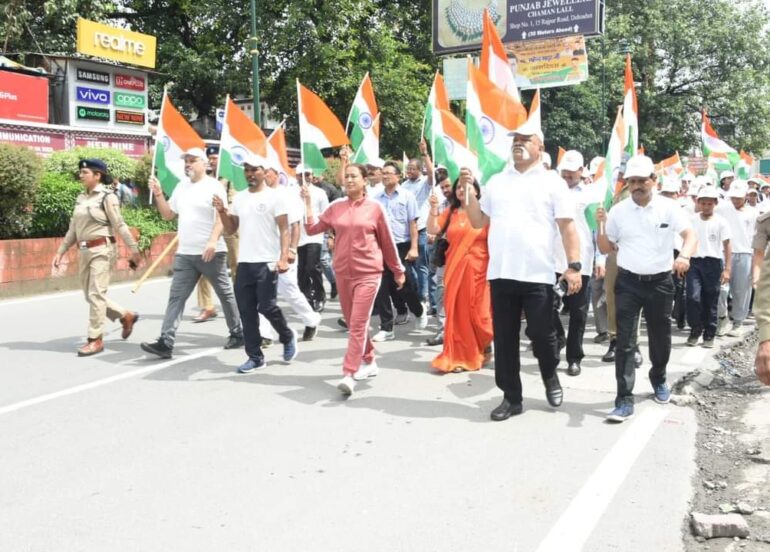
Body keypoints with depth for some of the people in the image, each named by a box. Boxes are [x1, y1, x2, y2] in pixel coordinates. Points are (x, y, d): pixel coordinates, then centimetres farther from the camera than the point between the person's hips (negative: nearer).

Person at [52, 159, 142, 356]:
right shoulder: (80, 198, 13)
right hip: (84, 251, 8)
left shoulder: (107, 197, -8)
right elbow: (73, 229, 17)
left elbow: (120, 226, -9)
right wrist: (60, 252, 15)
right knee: (90, 295, 11)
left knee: (96, 294, -8)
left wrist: (134, 249, -10)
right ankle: (126, 317, 27)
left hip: (102, 250, -8)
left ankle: (96, 339, 1)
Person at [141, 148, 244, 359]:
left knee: (225, 294, 7)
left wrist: (213, 241, -27)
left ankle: (237, 334, 23)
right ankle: (165, 343, -3)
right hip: (184, 253, 6)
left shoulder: (214, 186, -6)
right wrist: (158, 194, 5)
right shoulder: (181, 187, 14)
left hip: (211, 252, -6)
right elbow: (168, 214, 19)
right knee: (176, 297, -1)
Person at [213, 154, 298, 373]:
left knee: (266, 306, -7)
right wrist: (221, 210, -3)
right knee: (246, 310, 5)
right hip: (244, 262, 6)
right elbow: (230, 229, 14)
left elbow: (284, 230, -8)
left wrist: (284, 258, -19)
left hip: (267, 262, -6)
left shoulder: (274, 197, -5)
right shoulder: (239, 197, 12)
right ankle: (255, 356, 14)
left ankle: (288, 337, 22)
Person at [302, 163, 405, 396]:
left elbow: (387, 242, 5)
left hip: (368, 273, -4)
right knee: (353, 323, 13)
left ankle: (349, 375, -12)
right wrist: (308, 203, 1)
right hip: (343, 272, 4)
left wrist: (398, 270, 10)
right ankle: (369, 362, 31)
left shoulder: (374, 207, -2)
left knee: (358, 324, -10)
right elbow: (312, 229, 7)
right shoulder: (336, 207, 6)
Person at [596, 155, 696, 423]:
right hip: (628, 282, 0)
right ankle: (625, 399, -3)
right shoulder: (618, 211, -1)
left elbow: (690, 234, -12)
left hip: (660, 282, 1)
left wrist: (684, 256, -33)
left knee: (661, 337, 15)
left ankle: (658, 379, 43)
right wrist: (601, 225, -14)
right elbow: (606, 248, 5)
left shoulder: (668, 207, -3)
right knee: (625, 341, -6)